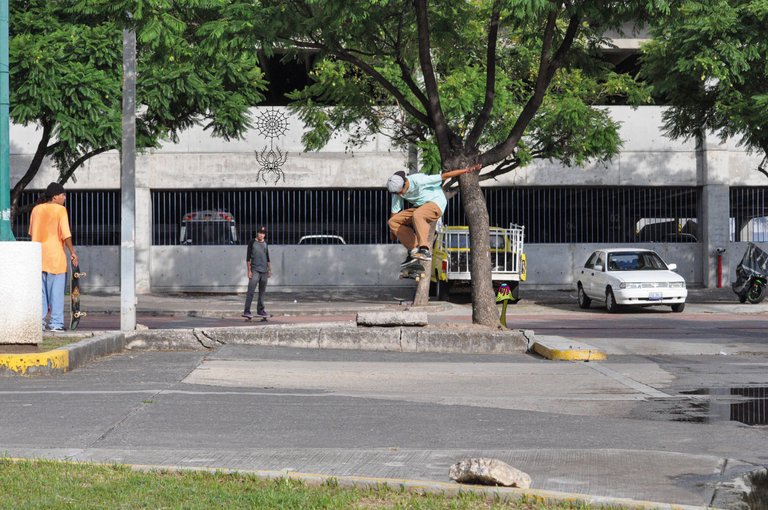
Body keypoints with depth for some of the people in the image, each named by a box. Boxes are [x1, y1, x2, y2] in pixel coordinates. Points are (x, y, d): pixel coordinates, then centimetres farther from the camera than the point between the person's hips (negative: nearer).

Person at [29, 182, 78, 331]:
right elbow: (66, 234, -14)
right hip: (55, 254, -5)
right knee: (56, 290, 1)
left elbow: (32, 233, 13)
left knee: (40, 289, 9)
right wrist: (72, 252, -7)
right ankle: (56, 323, 1)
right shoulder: (60, 210, -8)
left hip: (38, 255, 5)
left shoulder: (36, 209, 8)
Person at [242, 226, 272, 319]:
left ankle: (260, 310, 18)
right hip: (255, 270, -5)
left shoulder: (265, 244, 14)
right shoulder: (252, 243, -2)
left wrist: (270, 269, 17)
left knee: (262, 292, 9)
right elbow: (248, 258, -4)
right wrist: (249, 271, -10)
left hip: (264, 271, 6)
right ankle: (247, 311, -15)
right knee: (251, 291, -12)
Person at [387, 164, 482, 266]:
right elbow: (395, 211, 8)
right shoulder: (397, 189, -5)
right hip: (419, 207, 8)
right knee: (393, 221, -8)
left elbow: (445, 176, -20)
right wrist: (393, 232, 15)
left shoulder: (419, 180, -25)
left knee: (417, 215, -39)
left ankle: (425, 250, -44)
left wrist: (467, 170, -17)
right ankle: (414, 249, -11)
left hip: (436, 204, -8)